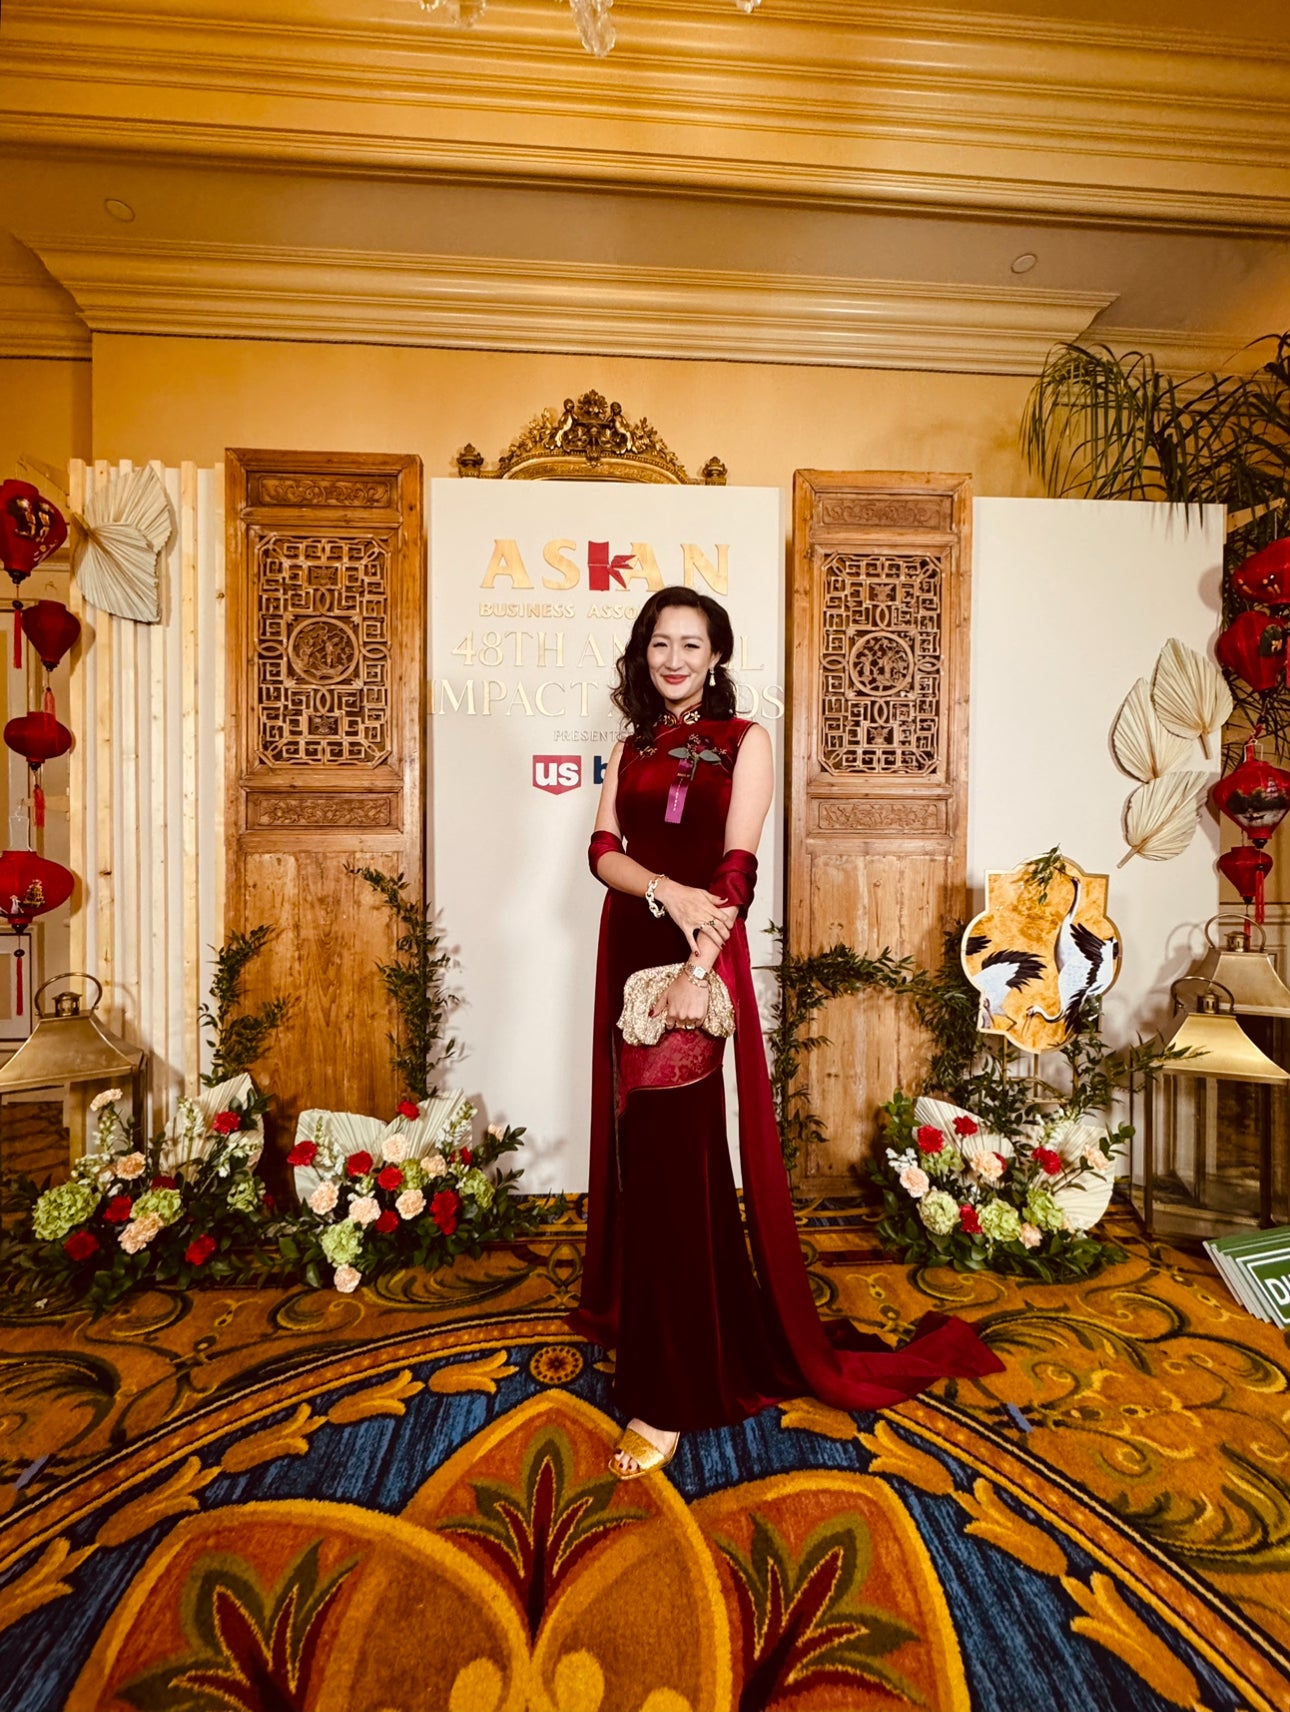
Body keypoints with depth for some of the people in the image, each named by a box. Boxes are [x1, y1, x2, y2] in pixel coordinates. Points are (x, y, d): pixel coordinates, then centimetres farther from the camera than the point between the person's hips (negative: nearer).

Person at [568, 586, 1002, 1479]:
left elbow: (738, 868, -11)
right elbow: (603, 850, 2)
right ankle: (632, 1309, 38)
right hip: (630, 951, 5)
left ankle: (672, 1393, 9)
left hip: (700, 958, -5)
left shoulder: (744, 740, 0)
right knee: (637, 1150, 15)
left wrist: (697, 971, -23)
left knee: (676, 1161, -4)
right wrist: (666, 888, -19)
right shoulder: (633, 747, 14)